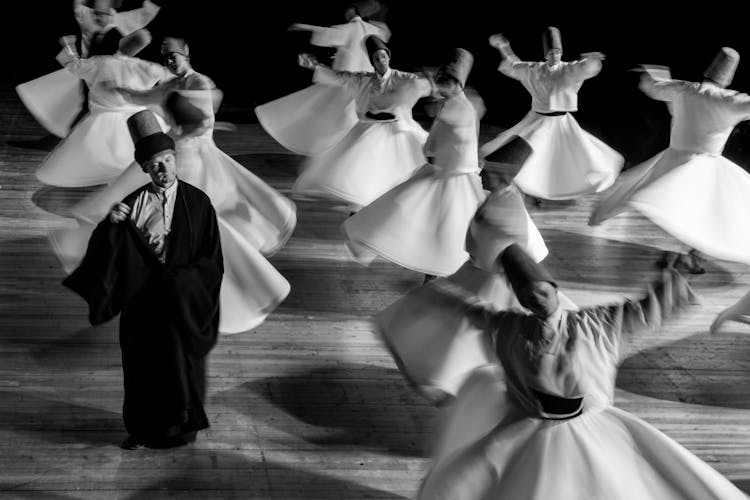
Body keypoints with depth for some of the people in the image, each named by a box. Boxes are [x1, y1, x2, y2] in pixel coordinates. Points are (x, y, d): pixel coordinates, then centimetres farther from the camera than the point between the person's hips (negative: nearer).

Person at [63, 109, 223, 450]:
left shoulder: (197, 203, -6)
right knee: (141, 364, 10)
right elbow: (109, 251, -2)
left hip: (182, 302, -2)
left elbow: (212, 259, -4)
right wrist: (111, 224, -20)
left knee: (180, 362, 8)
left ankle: (182, 423, 28)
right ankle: (142, 428, 26)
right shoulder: (133, 204, -1)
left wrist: (183, 280, -17)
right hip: (142, 301, 2)